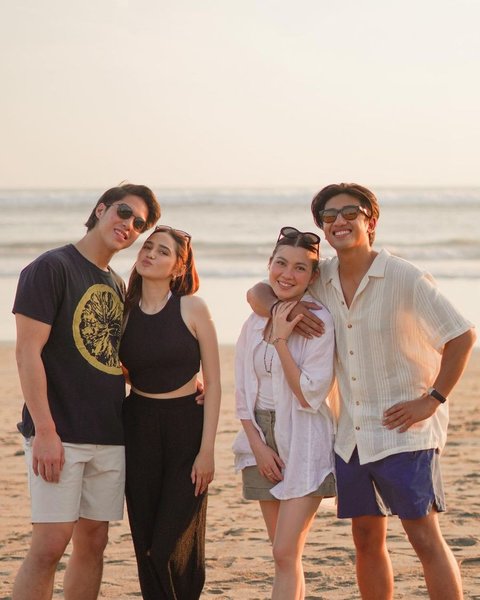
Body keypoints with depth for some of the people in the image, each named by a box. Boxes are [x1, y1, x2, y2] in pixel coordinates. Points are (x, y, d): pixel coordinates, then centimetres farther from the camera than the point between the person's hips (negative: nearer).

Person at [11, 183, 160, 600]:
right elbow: (28, 352, -12)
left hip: (109, 436, 7)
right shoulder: (52, 268, -6)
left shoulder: (116, 285, 17)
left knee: (93, 542, 8)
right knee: (49, 545, -11)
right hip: (60, 436, -7)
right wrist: (44, 431, -19)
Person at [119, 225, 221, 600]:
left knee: (171, 546, -7)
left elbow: (213, 382, -5)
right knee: (145, 544, 5)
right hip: (139, 428, 3)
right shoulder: (124, 312, 3)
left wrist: (207, 450, -10)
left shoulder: (192, 308, -6)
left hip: (186, 427, -3)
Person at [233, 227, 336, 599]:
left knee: (285, 555, -12)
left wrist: (281, 340, -15)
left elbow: (310, 394, -15)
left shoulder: (319, 322, -9)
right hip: (264, 442, 6)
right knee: (285, 556, 9)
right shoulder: (255, 324, 9)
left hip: (304, 446, -6)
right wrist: (258, 445, -3)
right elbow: (244, 394, 10)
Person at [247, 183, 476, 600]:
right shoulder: (320, 281, 5)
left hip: (404, 430, -6)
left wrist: (432, 400, -13)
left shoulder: (405, 279, -12)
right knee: (367, 540, 11)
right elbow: (258, 292, 15)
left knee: (425, 537, -10)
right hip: (352, 435, 6)